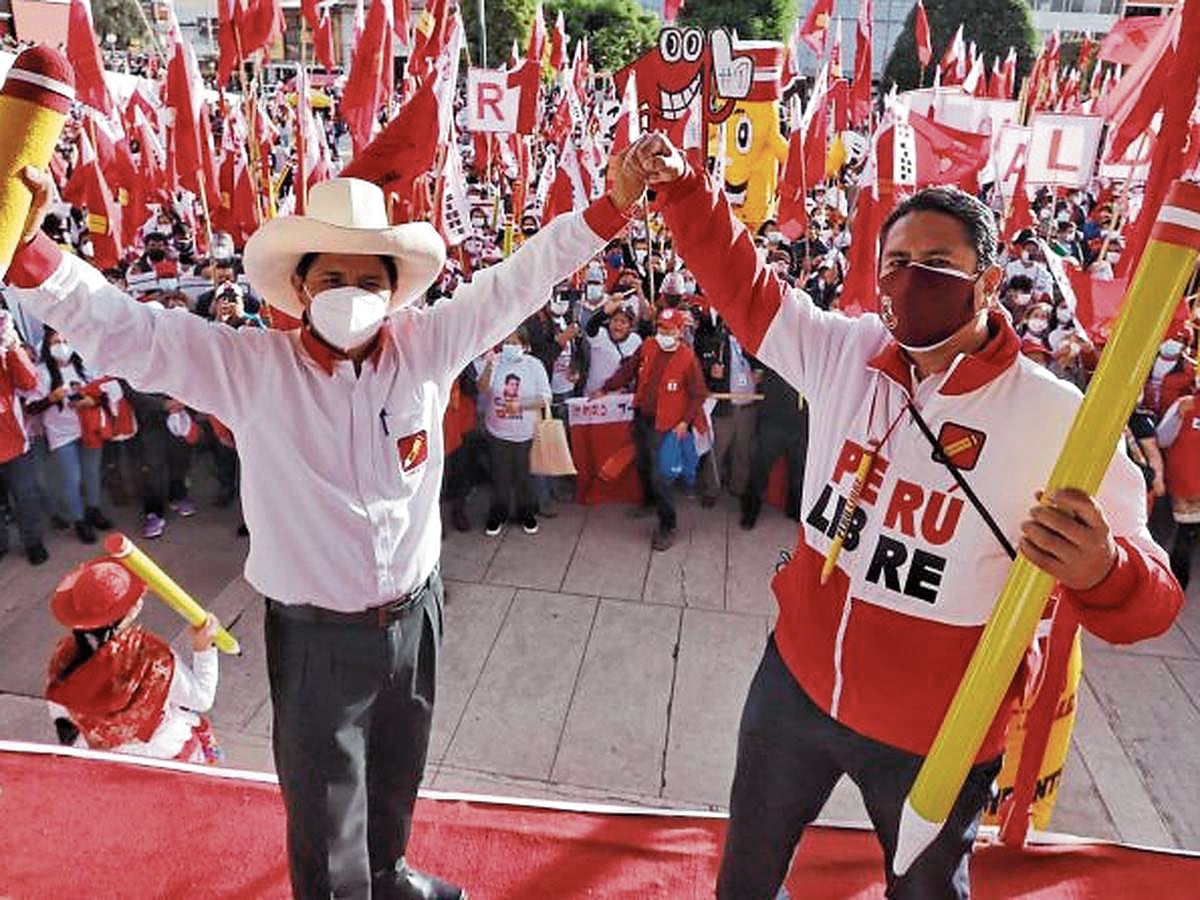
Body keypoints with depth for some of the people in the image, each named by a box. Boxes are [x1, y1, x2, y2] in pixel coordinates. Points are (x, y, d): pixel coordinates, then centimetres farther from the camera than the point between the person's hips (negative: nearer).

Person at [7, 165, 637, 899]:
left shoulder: (428, 347, -7)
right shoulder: (246, 366, -12)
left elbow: (517, 282, -7)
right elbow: (116, 328, -14)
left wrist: (610, 207, -12)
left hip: (415, 615, 4)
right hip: (315, 635, -3)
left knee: (398, 778, 28)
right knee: (325, 816, 14)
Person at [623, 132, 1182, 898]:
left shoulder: (1058, 420, -20)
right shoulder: (844, 352, -9)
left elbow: (1149, 598, -18)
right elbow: (743, 286, 2)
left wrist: (1102, 571, -41)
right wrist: (682, 185, -9)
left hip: (935, 736, -3)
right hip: (797, 683, 3)